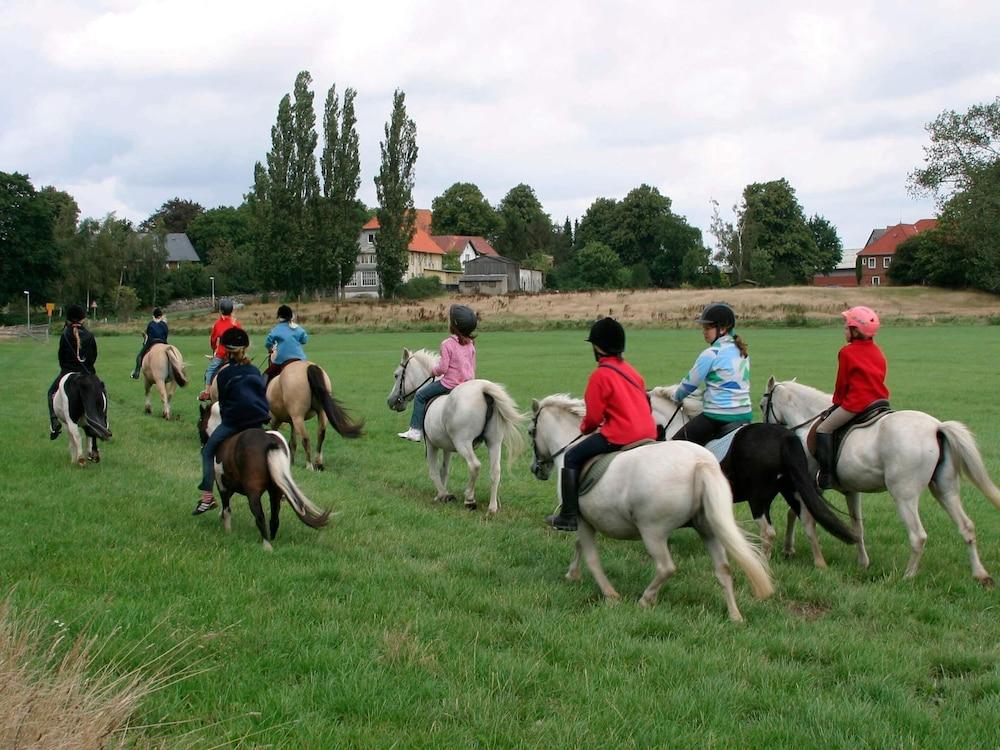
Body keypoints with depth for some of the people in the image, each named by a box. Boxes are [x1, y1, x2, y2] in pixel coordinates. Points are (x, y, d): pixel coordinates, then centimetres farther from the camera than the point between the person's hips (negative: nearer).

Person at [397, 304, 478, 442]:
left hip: (449, 384, -7)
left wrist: (433, 371, 3)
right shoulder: (470, 343, 4)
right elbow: (473, 367, 11)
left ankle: (416, 430, 6)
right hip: (468, 383, 7)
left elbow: (443, 368, -18)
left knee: (420, 396, 9)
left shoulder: (447, 344, -17)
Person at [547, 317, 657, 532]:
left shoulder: (601, 375, -9)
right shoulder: (630, 370, 14)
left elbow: (593, 416, -8)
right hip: (648, 432, 8)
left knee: (572, 458, 4)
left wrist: (585, 428, 15)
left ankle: (568, 517, 2)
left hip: (620, 435, -8)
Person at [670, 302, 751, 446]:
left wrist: (676, 397, 15)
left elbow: (689, 385, -4)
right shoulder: (741, 351, 10)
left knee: (676, 442, 2)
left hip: (719, 415, -8)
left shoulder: (711, 354, -13)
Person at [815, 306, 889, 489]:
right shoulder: (878, 352, 15)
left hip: (855, 402, -8)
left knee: (823, 429, -3)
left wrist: (837, 402, 15)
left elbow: (842, 383, -1)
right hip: (880, 401, 8)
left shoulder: (847, 352, -5)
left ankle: (826, 475, -11)